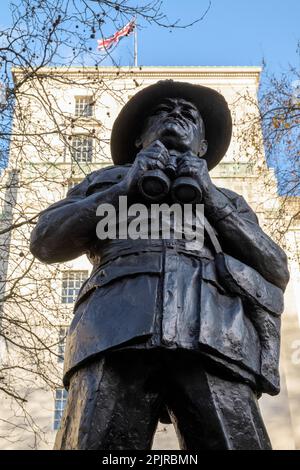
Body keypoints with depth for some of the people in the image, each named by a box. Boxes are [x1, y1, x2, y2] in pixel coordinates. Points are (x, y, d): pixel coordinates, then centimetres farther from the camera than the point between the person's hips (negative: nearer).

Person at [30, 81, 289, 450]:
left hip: (215, 335, 1)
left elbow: (276, 271, 17)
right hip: (119, 324, 0)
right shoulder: (104, 180, 31)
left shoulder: (228, 199, 33)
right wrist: (124, 189, 6)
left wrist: (212, 201, 6)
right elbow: (44, 241, 16)